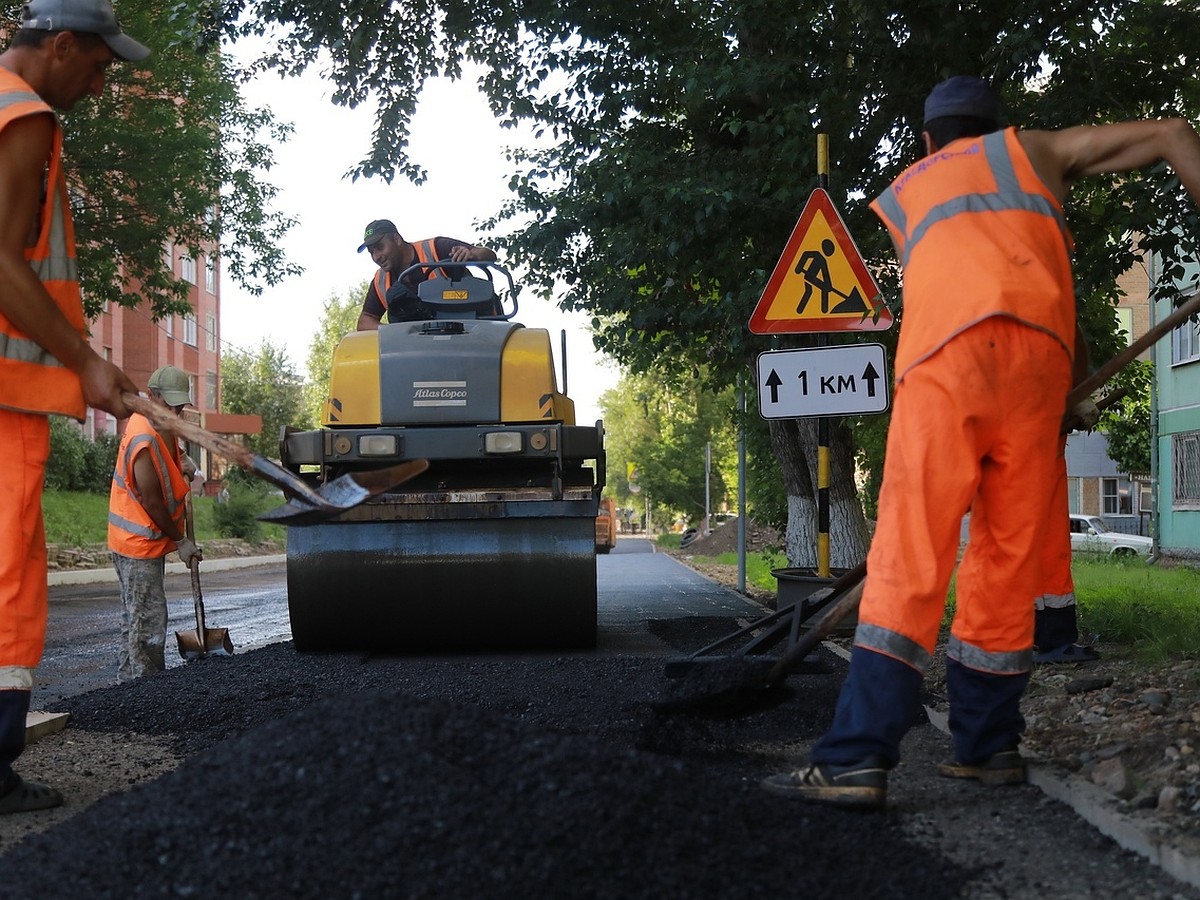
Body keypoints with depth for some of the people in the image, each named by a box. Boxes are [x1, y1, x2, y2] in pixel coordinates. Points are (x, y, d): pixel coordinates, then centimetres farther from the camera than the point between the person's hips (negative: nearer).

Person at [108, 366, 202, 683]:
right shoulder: (145, 439, -24)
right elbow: (151, 501, -20)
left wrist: (180, 463, 10)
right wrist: (181, 541, -12)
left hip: (144, 541, 11)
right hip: (139, 543, -11)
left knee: (136, 621, 16)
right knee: (148, 624, -8)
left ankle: (129, 680, 24)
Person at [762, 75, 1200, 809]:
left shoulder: (896, 198, 32)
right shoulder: (1032, 150, 31)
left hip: (945, 357, -1)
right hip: (1037, 355, 1)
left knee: (910, 558, -9)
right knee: (1008, 560, 9)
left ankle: (857, 759, -17)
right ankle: (987, 745, 14)